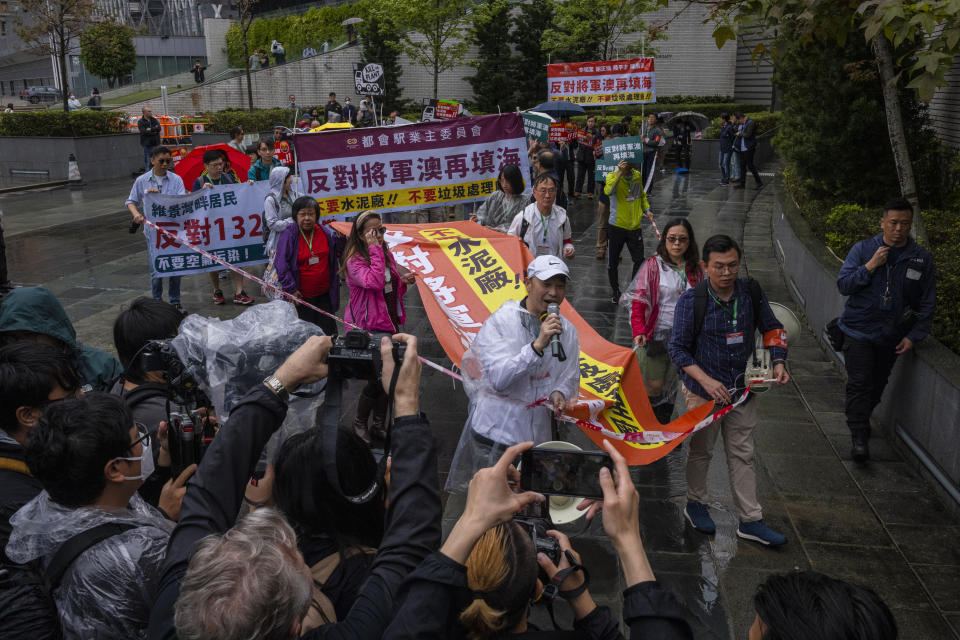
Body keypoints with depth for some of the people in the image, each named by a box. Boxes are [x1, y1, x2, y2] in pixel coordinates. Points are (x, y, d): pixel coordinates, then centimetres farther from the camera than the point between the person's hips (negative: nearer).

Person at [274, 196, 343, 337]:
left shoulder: (326, 232, 0)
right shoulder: (289, 235, -11)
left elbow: (338, 253, 13)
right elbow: (281, 264, -11)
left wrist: (341, 240, -9)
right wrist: (290, 289, -15)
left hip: (325, 293, 3)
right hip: (302, 295, -3)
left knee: (329, 330, 10)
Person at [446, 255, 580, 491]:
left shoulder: (567, 331, 5)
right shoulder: (499, 321, -10)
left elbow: (570, 379, 14)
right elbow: (498, 379, -20)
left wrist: (559, 393, -10)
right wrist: (537, 345, -28)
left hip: (537, 436, 4)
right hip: (494, 435, -3)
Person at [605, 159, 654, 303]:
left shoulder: (638, 176, 5)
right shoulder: (612, 176, -10)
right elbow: (608, 191, -33)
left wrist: (647, 209, 7)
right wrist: (619, 173, -37)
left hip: (635, 226, 4)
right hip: (616, 226, -3)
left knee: (639, 260, 3)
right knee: (613, 262, 6)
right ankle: (615, 292, 24)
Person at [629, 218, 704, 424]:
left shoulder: (695, 270, 7)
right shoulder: (653, 265, -4)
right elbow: (638, 300, -8)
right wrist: (639, 331, -19)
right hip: (655, 335, -3)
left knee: (671, 385, 10)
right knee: (654, 386, -3)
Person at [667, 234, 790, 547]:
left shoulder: (751, 292, -4)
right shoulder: (691, 300, -16)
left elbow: (772, 328, 10)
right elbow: (677, 347, -14)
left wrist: (778, 362, -5)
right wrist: (706, 380, -24)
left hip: (742, 390, 4)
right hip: (704, 392, -3)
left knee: (742, 454, 11)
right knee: (701, 451, 13)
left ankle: (750, 521, 21)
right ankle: (696, 504, 35)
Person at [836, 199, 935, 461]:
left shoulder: (922, 259, -1)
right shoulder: (862, 249, -4)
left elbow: (927, 303, 3)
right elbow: (843, 285, -8)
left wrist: (913, 336, -3)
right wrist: (870, 266, -20)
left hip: (892, 336, 3)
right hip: (859, 330, -2)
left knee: (877, 385, 15)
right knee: (859, 383, -9)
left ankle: (860, 416, 39)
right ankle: (859, 436, -4)